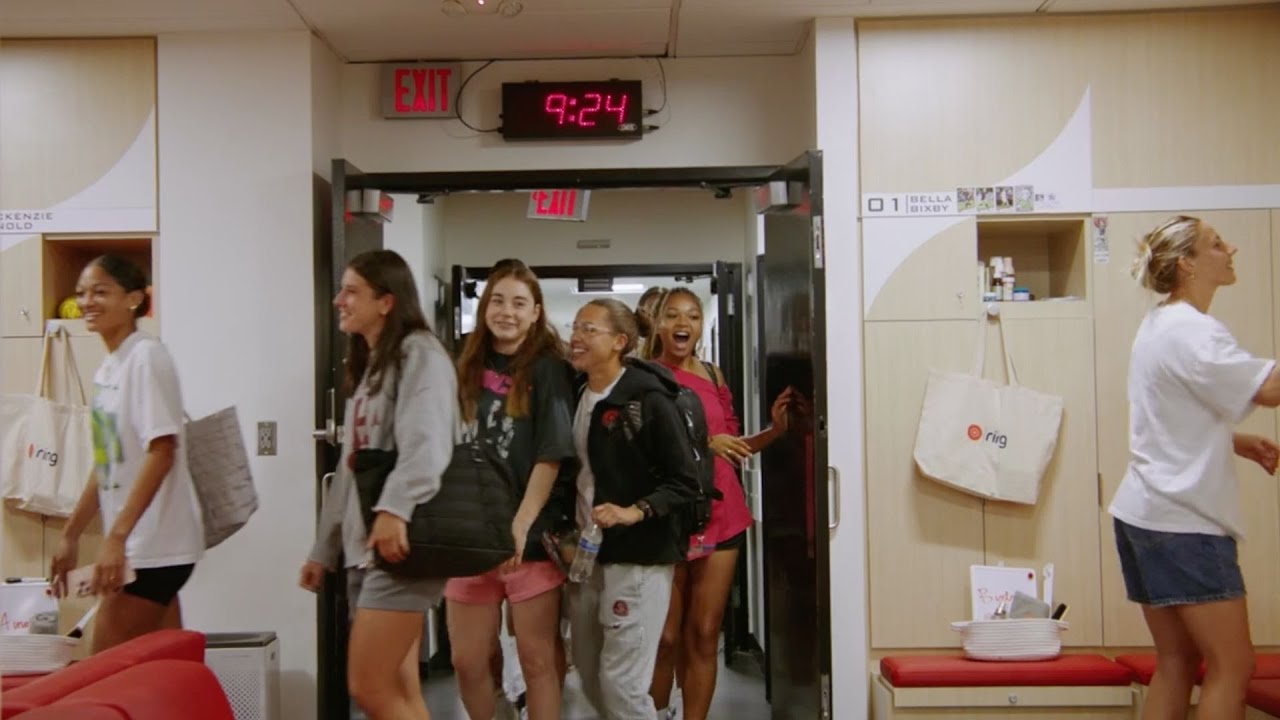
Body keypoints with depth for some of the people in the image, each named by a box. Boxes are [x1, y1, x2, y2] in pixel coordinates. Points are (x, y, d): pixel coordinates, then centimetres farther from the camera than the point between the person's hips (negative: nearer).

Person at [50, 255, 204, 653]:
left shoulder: (146, 356, -12)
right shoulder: (107, 367, 13)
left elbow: (162, 452, -20)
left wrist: (115, 537, -24)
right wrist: (71, 535, 21)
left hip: (153, 545, -8)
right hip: (141, 545, 8)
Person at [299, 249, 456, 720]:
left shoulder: (420, 352, -7)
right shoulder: (367, 366, 21)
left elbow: (427, 444, -24)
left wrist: (394, 509, -39)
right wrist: (324, 548, 21)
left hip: (402, 545, -9)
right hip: (363, 547, 9)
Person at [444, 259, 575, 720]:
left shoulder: (547, 368, -3)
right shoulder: (469, 369, 10)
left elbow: (551, 455, -10)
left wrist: (521, 526, -18)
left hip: (531, 535, -4)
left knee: (538, 659, 3)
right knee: (468, 660, 8)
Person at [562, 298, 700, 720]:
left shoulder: (649, 400, -12)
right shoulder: (575, 397, 8)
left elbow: (685, 482, -12)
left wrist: (635, 512, -24)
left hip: (639, 556, -7)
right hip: (586, 553, 7)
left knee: (621, 680, -6)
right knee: (589, 674, 14)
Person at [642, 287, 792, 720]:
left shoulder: (713, 376, 11)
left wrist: (774, 430, 3)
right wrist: (702, 444, -21)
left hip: (720, 514, 4)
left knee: (704, 635, 6)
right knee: (666, 636, 3)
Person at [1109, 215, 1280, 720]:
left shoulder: (1159, 325, 14)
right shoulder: (1192, 331, -15)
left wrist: (1238, 443, 10)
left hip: (1144, 512, 9)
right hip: (1183, 519, -9)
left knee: (1176, 662, 13)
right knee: (1231, 665, -2)